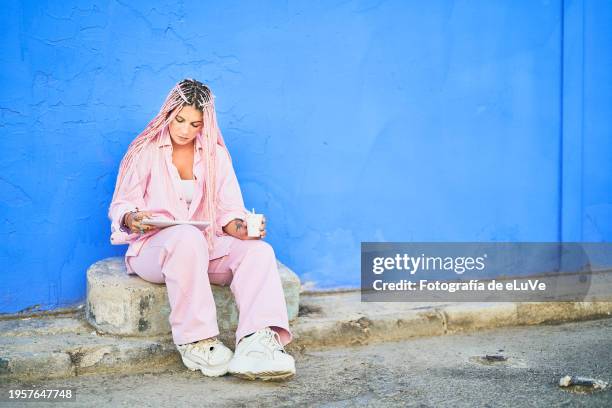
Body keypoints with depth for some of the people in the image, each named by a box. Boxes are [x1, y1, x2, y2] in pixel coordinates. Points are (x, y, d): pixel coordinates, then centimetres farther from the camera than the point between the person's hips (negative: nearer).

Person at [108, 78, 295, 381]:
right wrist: (132, 218, -24)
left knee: (259, 250, -26)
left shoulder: (216, 155, 13)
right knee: (187, 237, -40)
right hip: (153, 247, -3)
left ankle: (257, 343, -46)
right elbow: (121, 204, 1)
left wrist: (241, 227, -17)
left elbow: (230, 209, 7)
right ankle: (196, 342, -35)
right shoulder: (145, 151, 4)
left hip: (206, 248, 4)